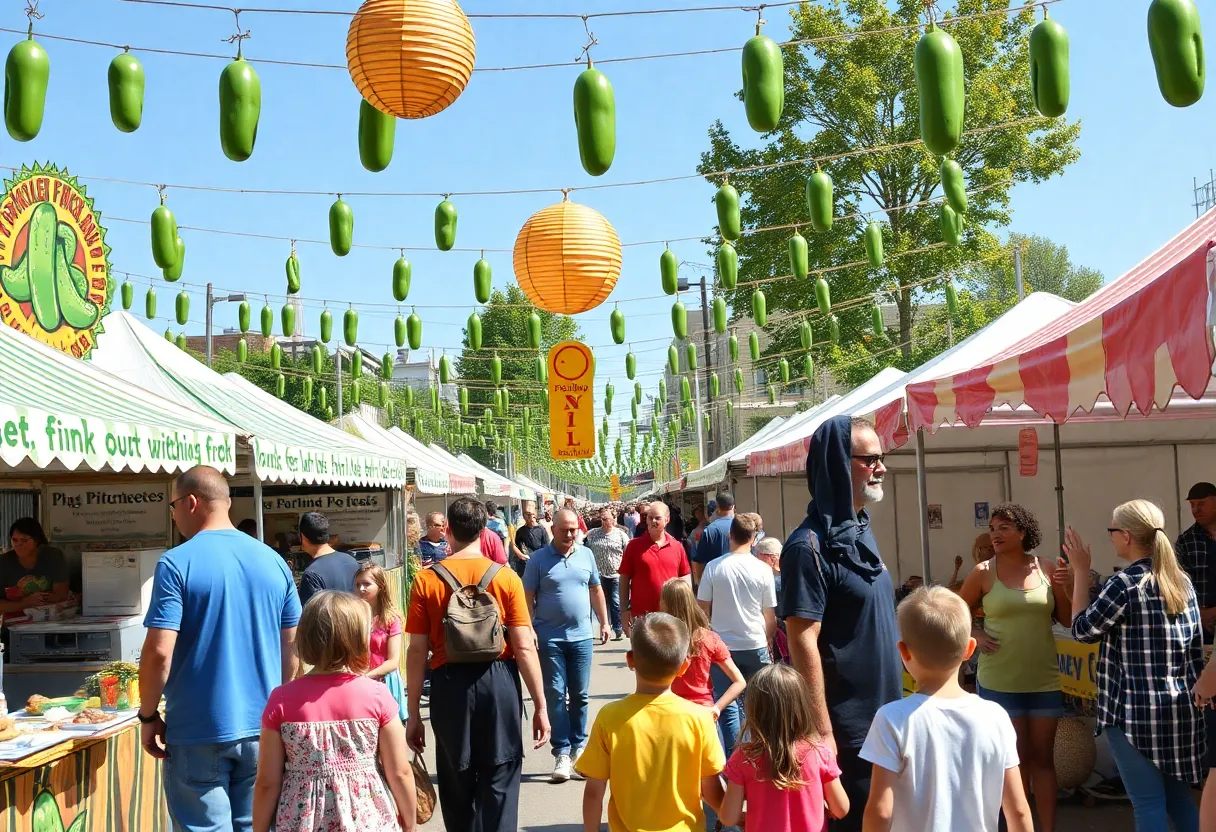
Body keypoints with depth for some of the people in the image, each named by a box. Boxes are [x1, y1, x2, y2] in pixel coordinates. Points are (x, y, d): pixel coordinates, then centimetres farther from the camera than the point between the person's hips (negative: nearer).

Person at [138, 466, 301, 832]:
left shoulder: (176, 564, -11)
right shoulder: (273, 561, 5)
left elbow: (159, 652, -16)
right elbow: (292, 647, 9)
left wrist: (148, 715, -3)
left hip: (199, 733, -5)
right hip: (262, 728, 5)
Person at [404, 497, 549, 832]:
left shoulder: (426, 580, -3)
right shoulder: (506, 577, -4)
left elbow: (417, 651, -4)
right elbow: (524, 647, -5)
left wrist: (413, 713, 4)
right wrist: (540, 706, 2)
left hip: (450, 685, 1)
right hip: (499, 682, 0)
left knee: (456, 782, 17)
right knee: (499, 782, 9)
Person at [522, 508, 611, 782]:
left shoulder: (586, 555, 6)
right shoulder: (538, 559, -4)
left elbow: (596, 589, 14)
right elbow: (528, 597, -4)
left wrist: (604, 623, 11)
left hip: (581, 636, 3)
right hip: (549, 638, -3)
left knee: (580, 696, 10)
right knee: (555, 695, 0)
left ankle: (578, 747, 22)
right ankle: (561, 753, 4)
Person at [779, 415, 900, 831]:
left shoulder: (861, 530, 8)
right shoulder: (810, 546, -20)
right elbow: (803, 643, -22)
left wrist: (894, 706, 18)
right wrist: (822, 731, -22)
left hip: (882, 715, 9)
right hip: (846, 725, -8)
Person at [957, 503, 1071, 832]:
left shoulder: (1047, 569, -2)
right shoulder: (983, 573, -6)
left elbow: (1069, 620, 4)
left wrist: (1069, 588, -12)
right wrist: (977, 635, -11)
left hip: (1044, 680, 2)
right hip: (999, 681, -2)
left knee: (1043, 758, 10)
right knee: (1015, 760, 6)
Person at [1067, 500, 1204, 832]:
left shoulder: (1124, 583, -15)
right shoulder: (1182, 580, 7)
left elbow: (1083, 630, -5)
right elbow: (1196, 648, 11)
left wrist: (1080, 571, 0)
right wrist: (1192, 691, 19)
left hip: (1135, 709, -7)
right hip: (1181, 708, 7)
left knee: (1149, 803, -1)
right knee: (1178, 796, 17)